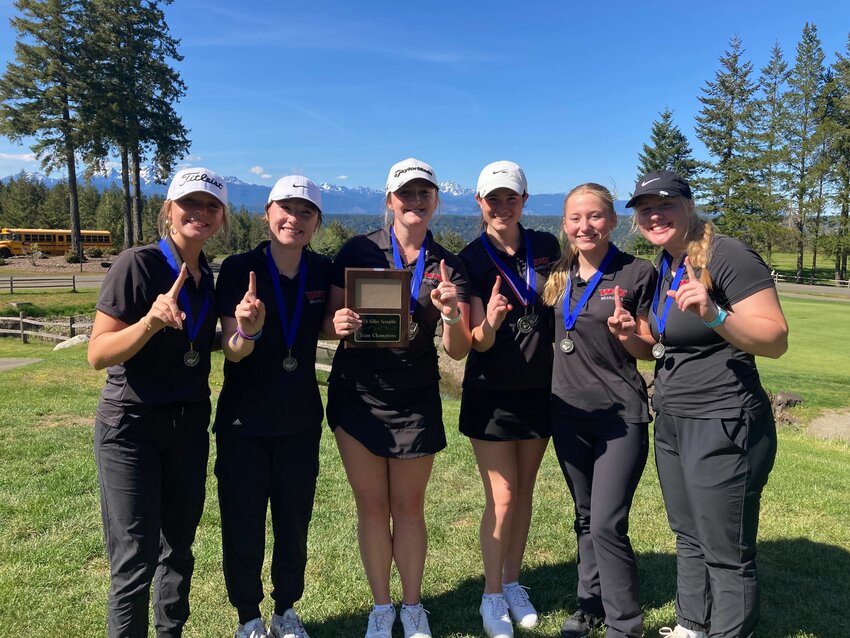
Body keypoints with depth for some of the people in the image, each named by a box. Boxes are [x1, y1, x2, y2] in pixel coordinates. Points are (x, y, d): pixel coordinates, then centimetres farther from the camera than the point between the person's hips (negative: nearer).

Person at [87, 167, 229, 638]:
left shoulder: (209, 277, 6)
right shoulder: (138, 264, -12)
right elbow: (97, 354, -15)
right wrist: (152, 320, -31)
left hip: (189, 426, 6)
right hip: (130, 427, -5)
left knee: (179, 547, 13)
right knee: (137, 559, -1)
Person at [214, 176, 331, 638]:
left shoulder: (323, 272, -5)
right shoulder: (238, 269, -13)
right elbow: (232, 351, -16)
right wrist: (248, 328, -38)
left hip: (301, 420, 3)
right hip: (243, 421, -2)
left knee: (294, 524, 14)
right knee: (243, 526, 8)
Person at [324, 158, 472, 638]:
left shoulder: (448, 266, 0)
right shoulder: (358, 251, -4)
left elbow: (459, 351, -4)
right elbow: (328, 321, -1)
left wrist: (451, 313, -24)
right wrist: (338, 324, -24)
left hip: (416, 400, 1)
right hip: (357, 395, 0)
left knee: (409, 509, 10)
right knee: (372, 508, 9)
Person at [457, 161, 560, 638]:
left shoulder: (547, 247, -1)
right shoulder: (471, 260, -9)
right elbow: (479, 343, -13)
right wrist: (490, 321, -35)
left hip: (540, 389, 3)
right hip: (491, 395, -3)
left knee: (524, 492, 14)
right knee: (502, 497, 0)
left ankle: (513, 582, 32)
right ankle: (492, 595, 20)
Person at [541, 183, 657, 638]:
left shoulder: (637, 273, -8)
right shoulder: (558, 274, 5)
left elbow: (648, 350, -4)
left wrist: (628, 335, -24)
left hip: (622, 415, -5)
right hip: (569, 412, 5)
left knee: (607, 524, -7)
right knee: (585, 518, 17)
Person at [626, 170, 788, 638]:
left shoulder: (727, 256, -15)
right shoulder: (664, 266, 10)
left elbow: (776, 340, -19)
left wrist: (713, 313, -35)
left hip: (722, 427, -9)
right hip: (671, 423, 9)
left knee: (726, 553, 3)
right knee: (689, 539, 21)